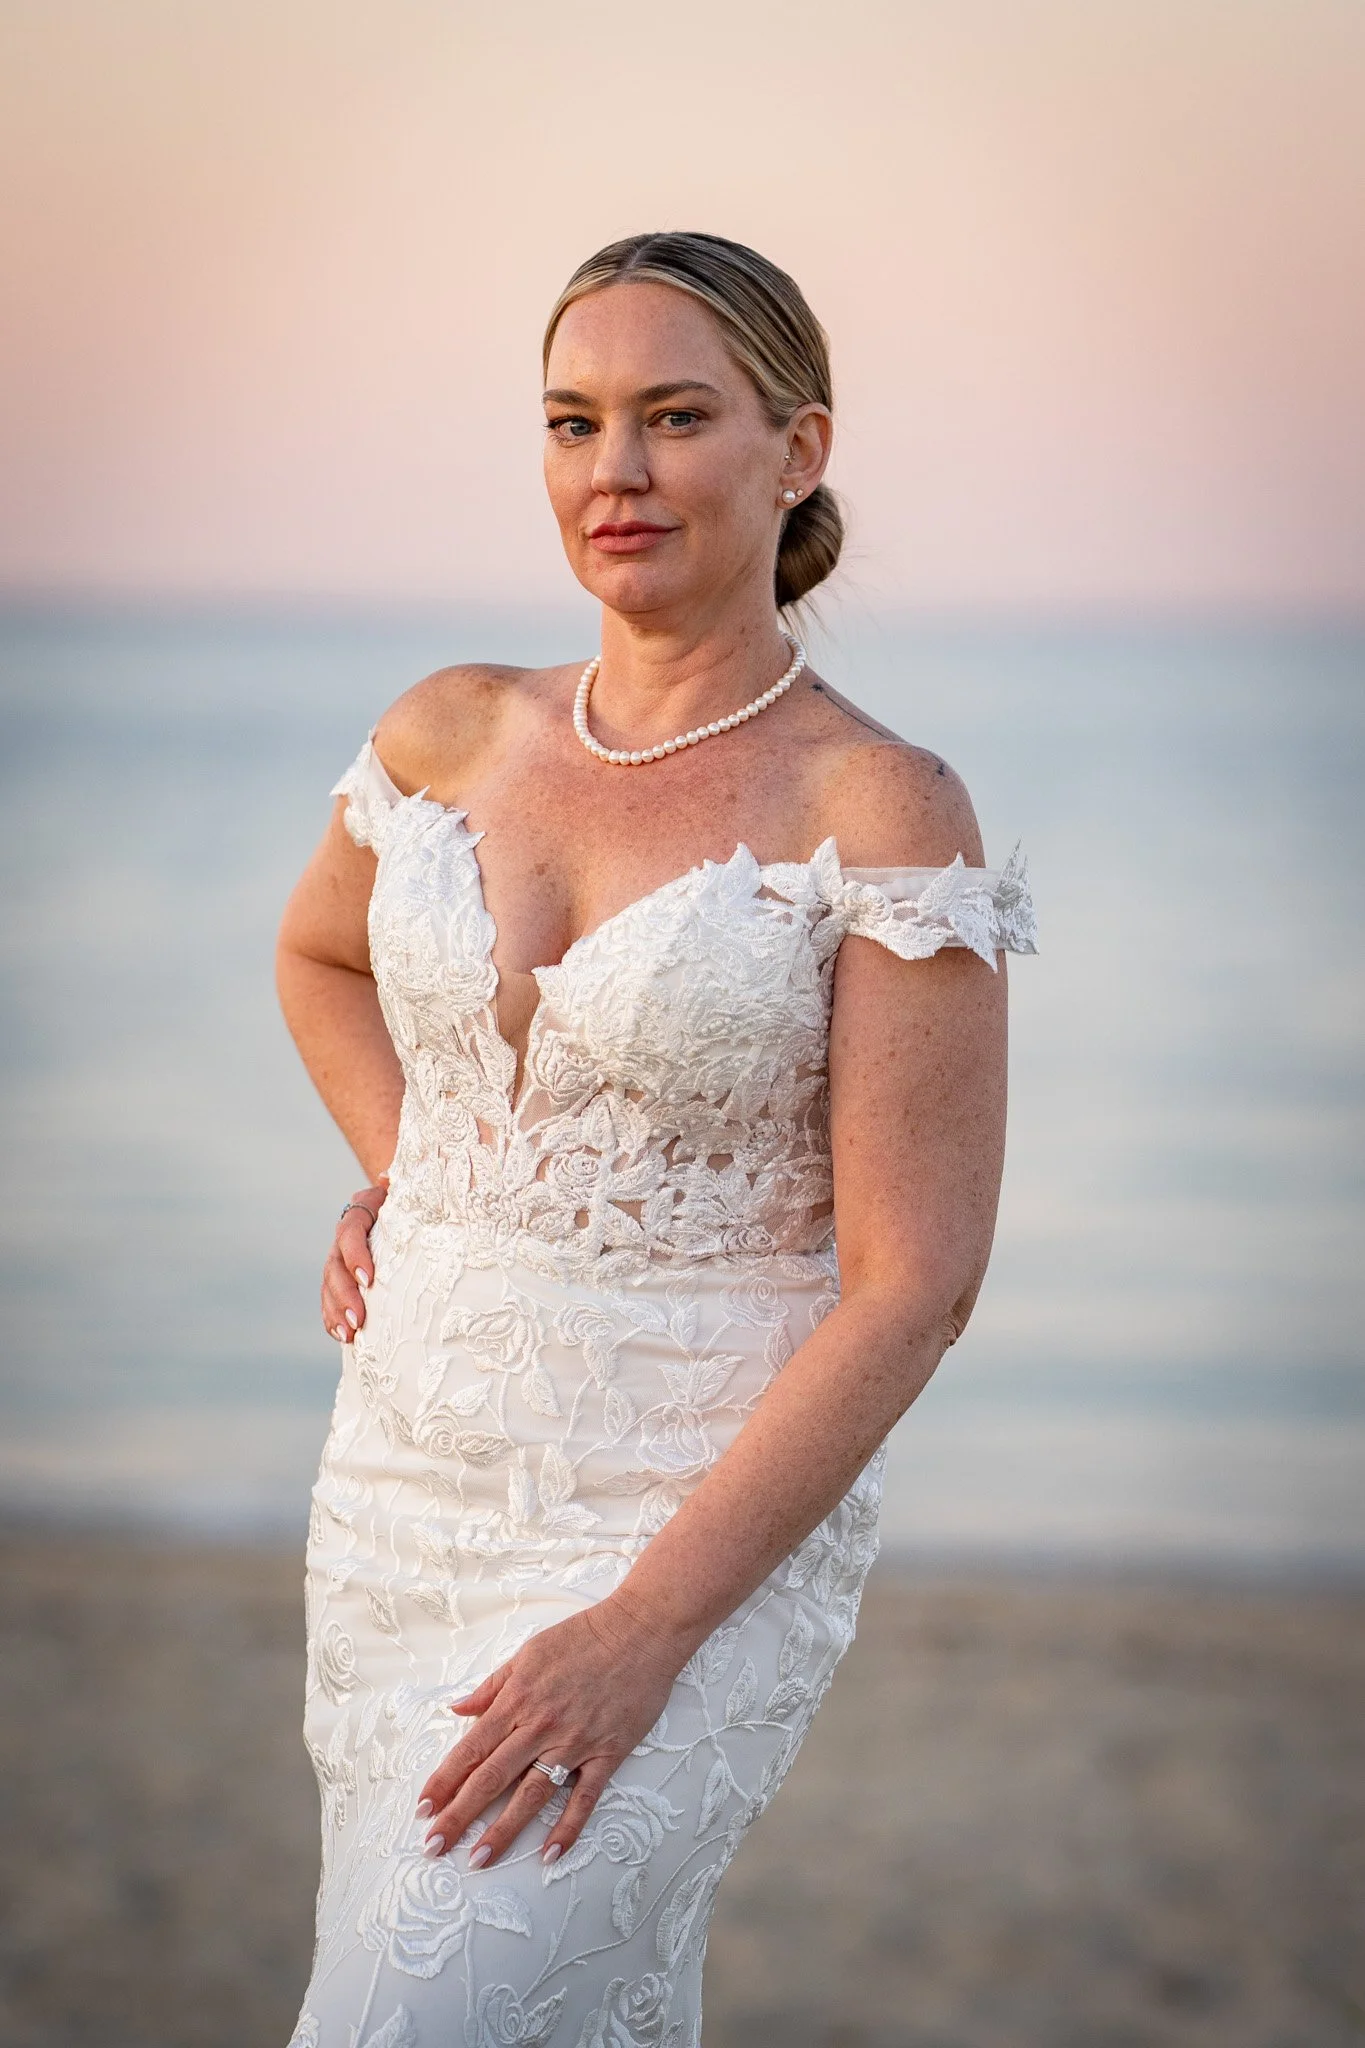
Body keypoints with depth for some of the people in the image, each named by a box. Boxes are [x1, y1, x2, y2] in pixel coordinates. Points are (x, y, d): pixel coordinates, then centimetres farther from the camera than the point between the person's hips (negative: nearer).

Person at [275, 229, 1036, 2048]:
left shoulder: (883, 815, -12)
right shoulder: (453, 736, 3)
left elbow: (915, 1283, -15)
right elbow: (318, 954, 26)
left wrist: (646, 1627, -19)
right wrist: (400, 1178, 8)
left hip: (709, 1524, -6)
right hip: (408, 1479, 6)